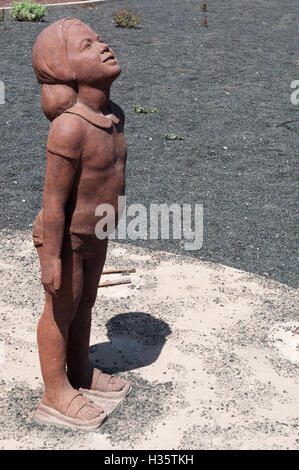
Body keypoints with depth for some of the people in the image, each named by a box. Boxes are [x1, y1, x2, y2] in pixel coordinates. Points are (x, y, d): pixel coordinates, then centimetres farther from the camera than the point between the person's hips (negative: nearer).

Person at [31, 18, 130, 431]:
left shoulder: (114, 116, -3)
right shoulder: (69, 127, -29)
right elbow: (54, 199, -26)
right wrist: (52, 258, -21)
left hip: (94, 236, 8)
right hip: (65, 239, -7)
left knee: (84, 305, 22)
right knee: (61, 312, 8)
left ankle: (81, 373, 43)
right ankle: (56, 396, 28)